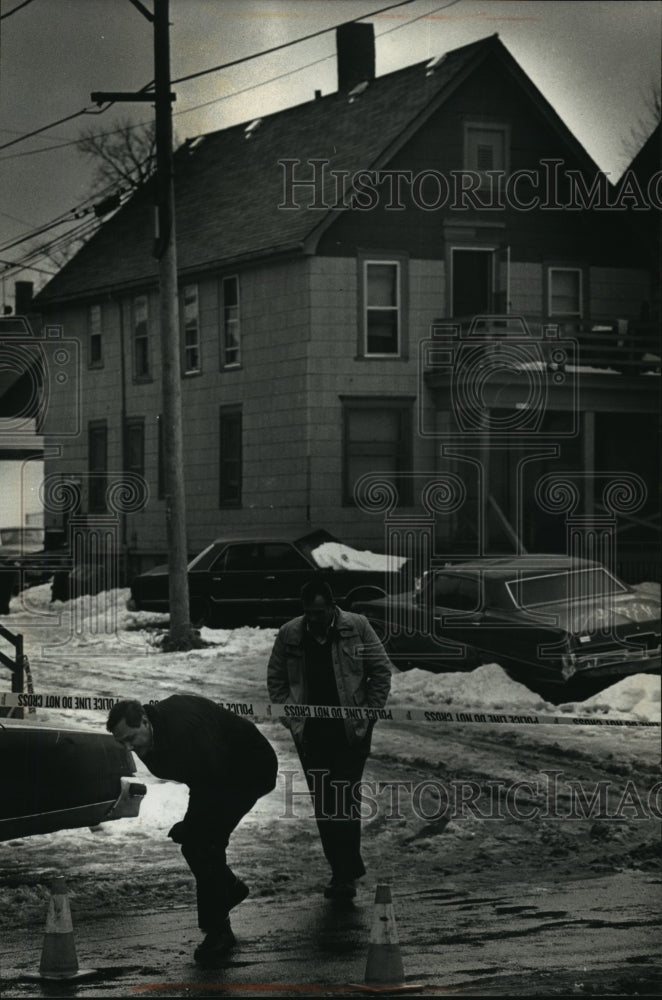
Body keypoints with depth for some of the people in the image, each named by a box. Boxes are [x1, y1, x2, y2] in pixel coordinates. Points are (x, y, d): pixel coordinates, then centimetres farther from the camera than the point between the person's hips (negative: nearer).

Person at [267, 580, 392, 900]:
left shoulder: (357, 628, -5)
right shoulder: (289, 634, 0)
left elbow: (381, 672, 1)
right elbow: (275, 680, 9)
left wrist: (366, 716, -4)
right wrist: (292, 720, 0)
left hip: (351, 730, -3)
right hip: (310, 732, 3)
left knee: (346, 800, -7)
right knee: (322, 803, 5)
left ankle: (345, 875, -2)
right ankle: (345, 870, 16)